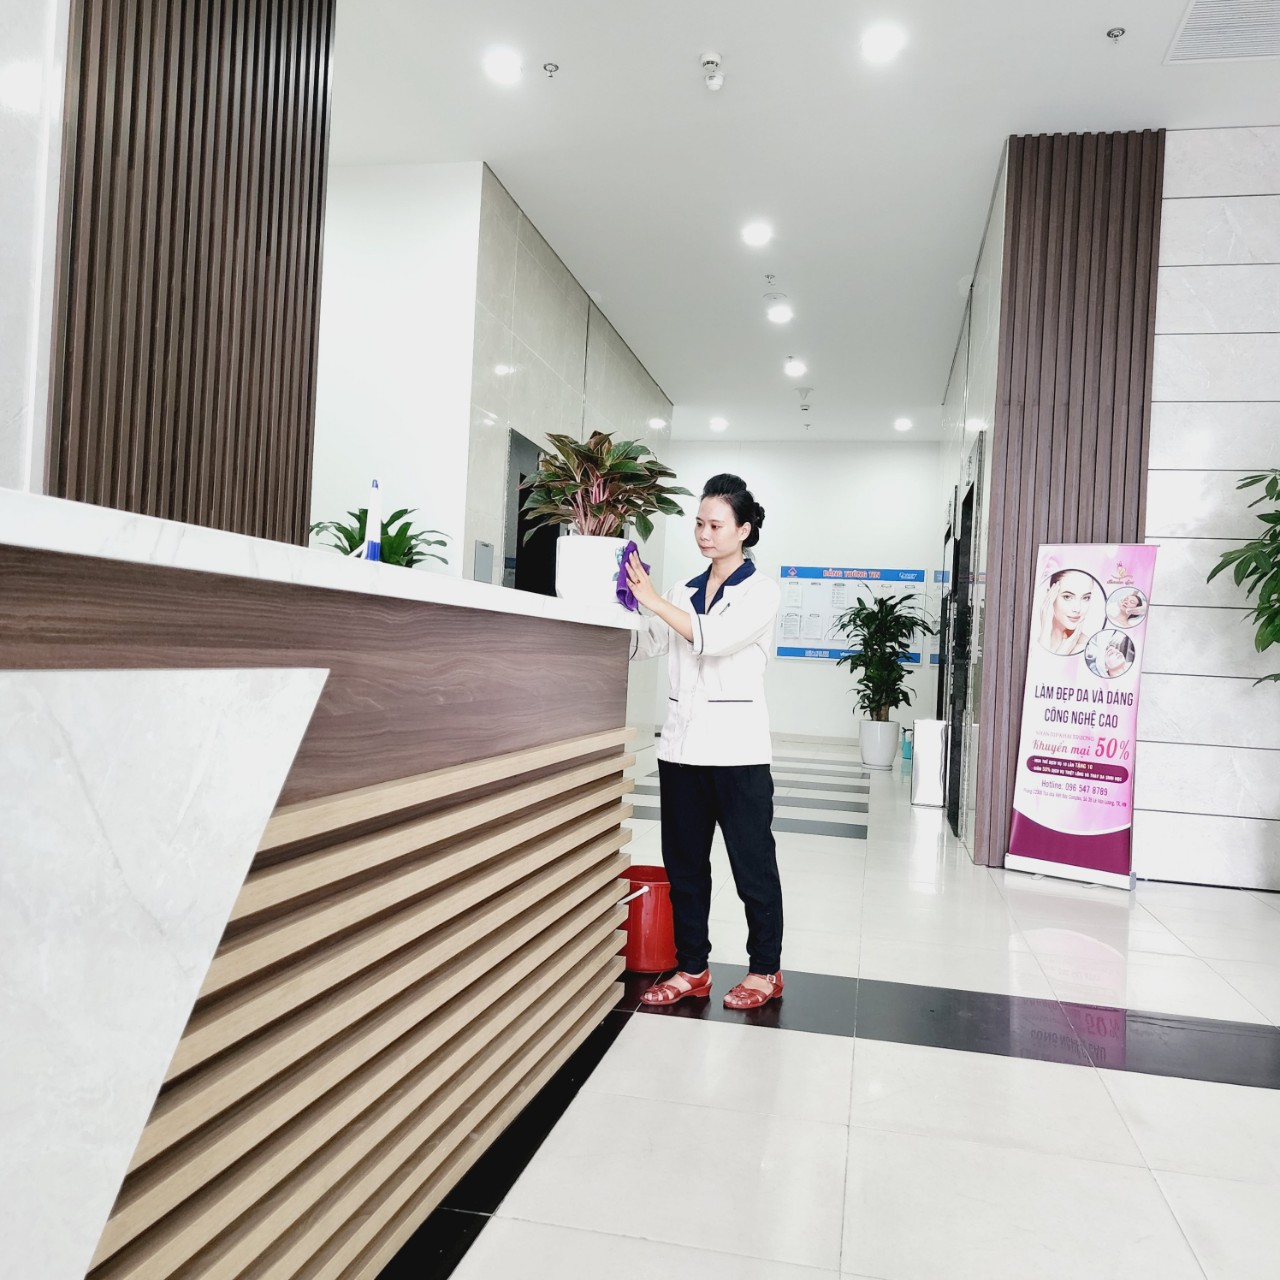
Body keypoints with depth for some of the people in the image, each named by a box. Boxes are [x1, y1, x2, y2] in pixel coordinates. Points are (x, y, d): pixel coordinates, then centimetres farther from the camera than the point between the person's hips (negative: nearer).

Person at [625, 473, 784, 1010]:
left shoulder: (761, 591, -1)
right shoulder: (683, 592, 14)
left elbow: (716, 639, -18)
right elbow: (641, 644, 3)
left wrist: (653, 601, -18)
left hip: (736, 747, -5)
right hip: (682, 742, 5)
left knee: (752, 863, 6)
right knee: (684, 862, 10)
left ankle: (765, 970, 21)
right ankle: (692, 968, 23)